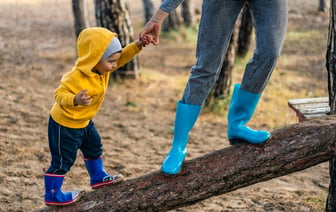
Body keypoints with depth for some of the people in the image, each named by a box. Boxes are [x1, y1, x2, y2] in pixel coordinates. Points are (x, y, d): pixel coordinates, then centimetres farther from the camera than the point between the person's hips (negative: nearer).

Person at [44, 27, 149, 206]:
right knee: (63, 160, 1)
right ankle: (52, 195, 15)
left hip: (83, 121, 9)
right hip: (64, 124, -9)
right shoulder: (77, 77, -35)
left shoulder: (101, 68, -9)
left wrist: (137, 46, -15)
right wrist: (75, 100, -55)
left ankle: (98, 177, 46)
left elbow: (122, 57, 1)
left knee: (94, 147, 25)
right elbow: (60, 94, -35)